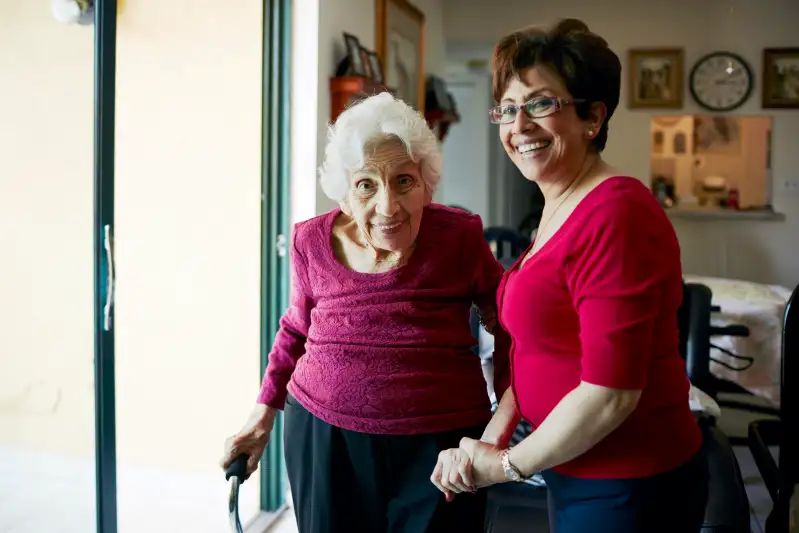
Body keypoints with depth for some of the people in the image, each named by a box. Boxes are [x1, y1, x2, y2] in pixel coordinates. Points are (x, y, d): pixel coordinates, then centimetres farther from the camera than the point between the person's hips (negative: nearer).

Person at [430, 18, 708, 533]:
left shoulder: (615, 213, -22)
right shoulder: (558, 208, 6)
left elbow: (610, 393, -24)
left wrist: (506, 465, -12)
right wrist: (495, 433, 0)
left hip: (629, 489, -8)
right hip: (575, 475, 8)